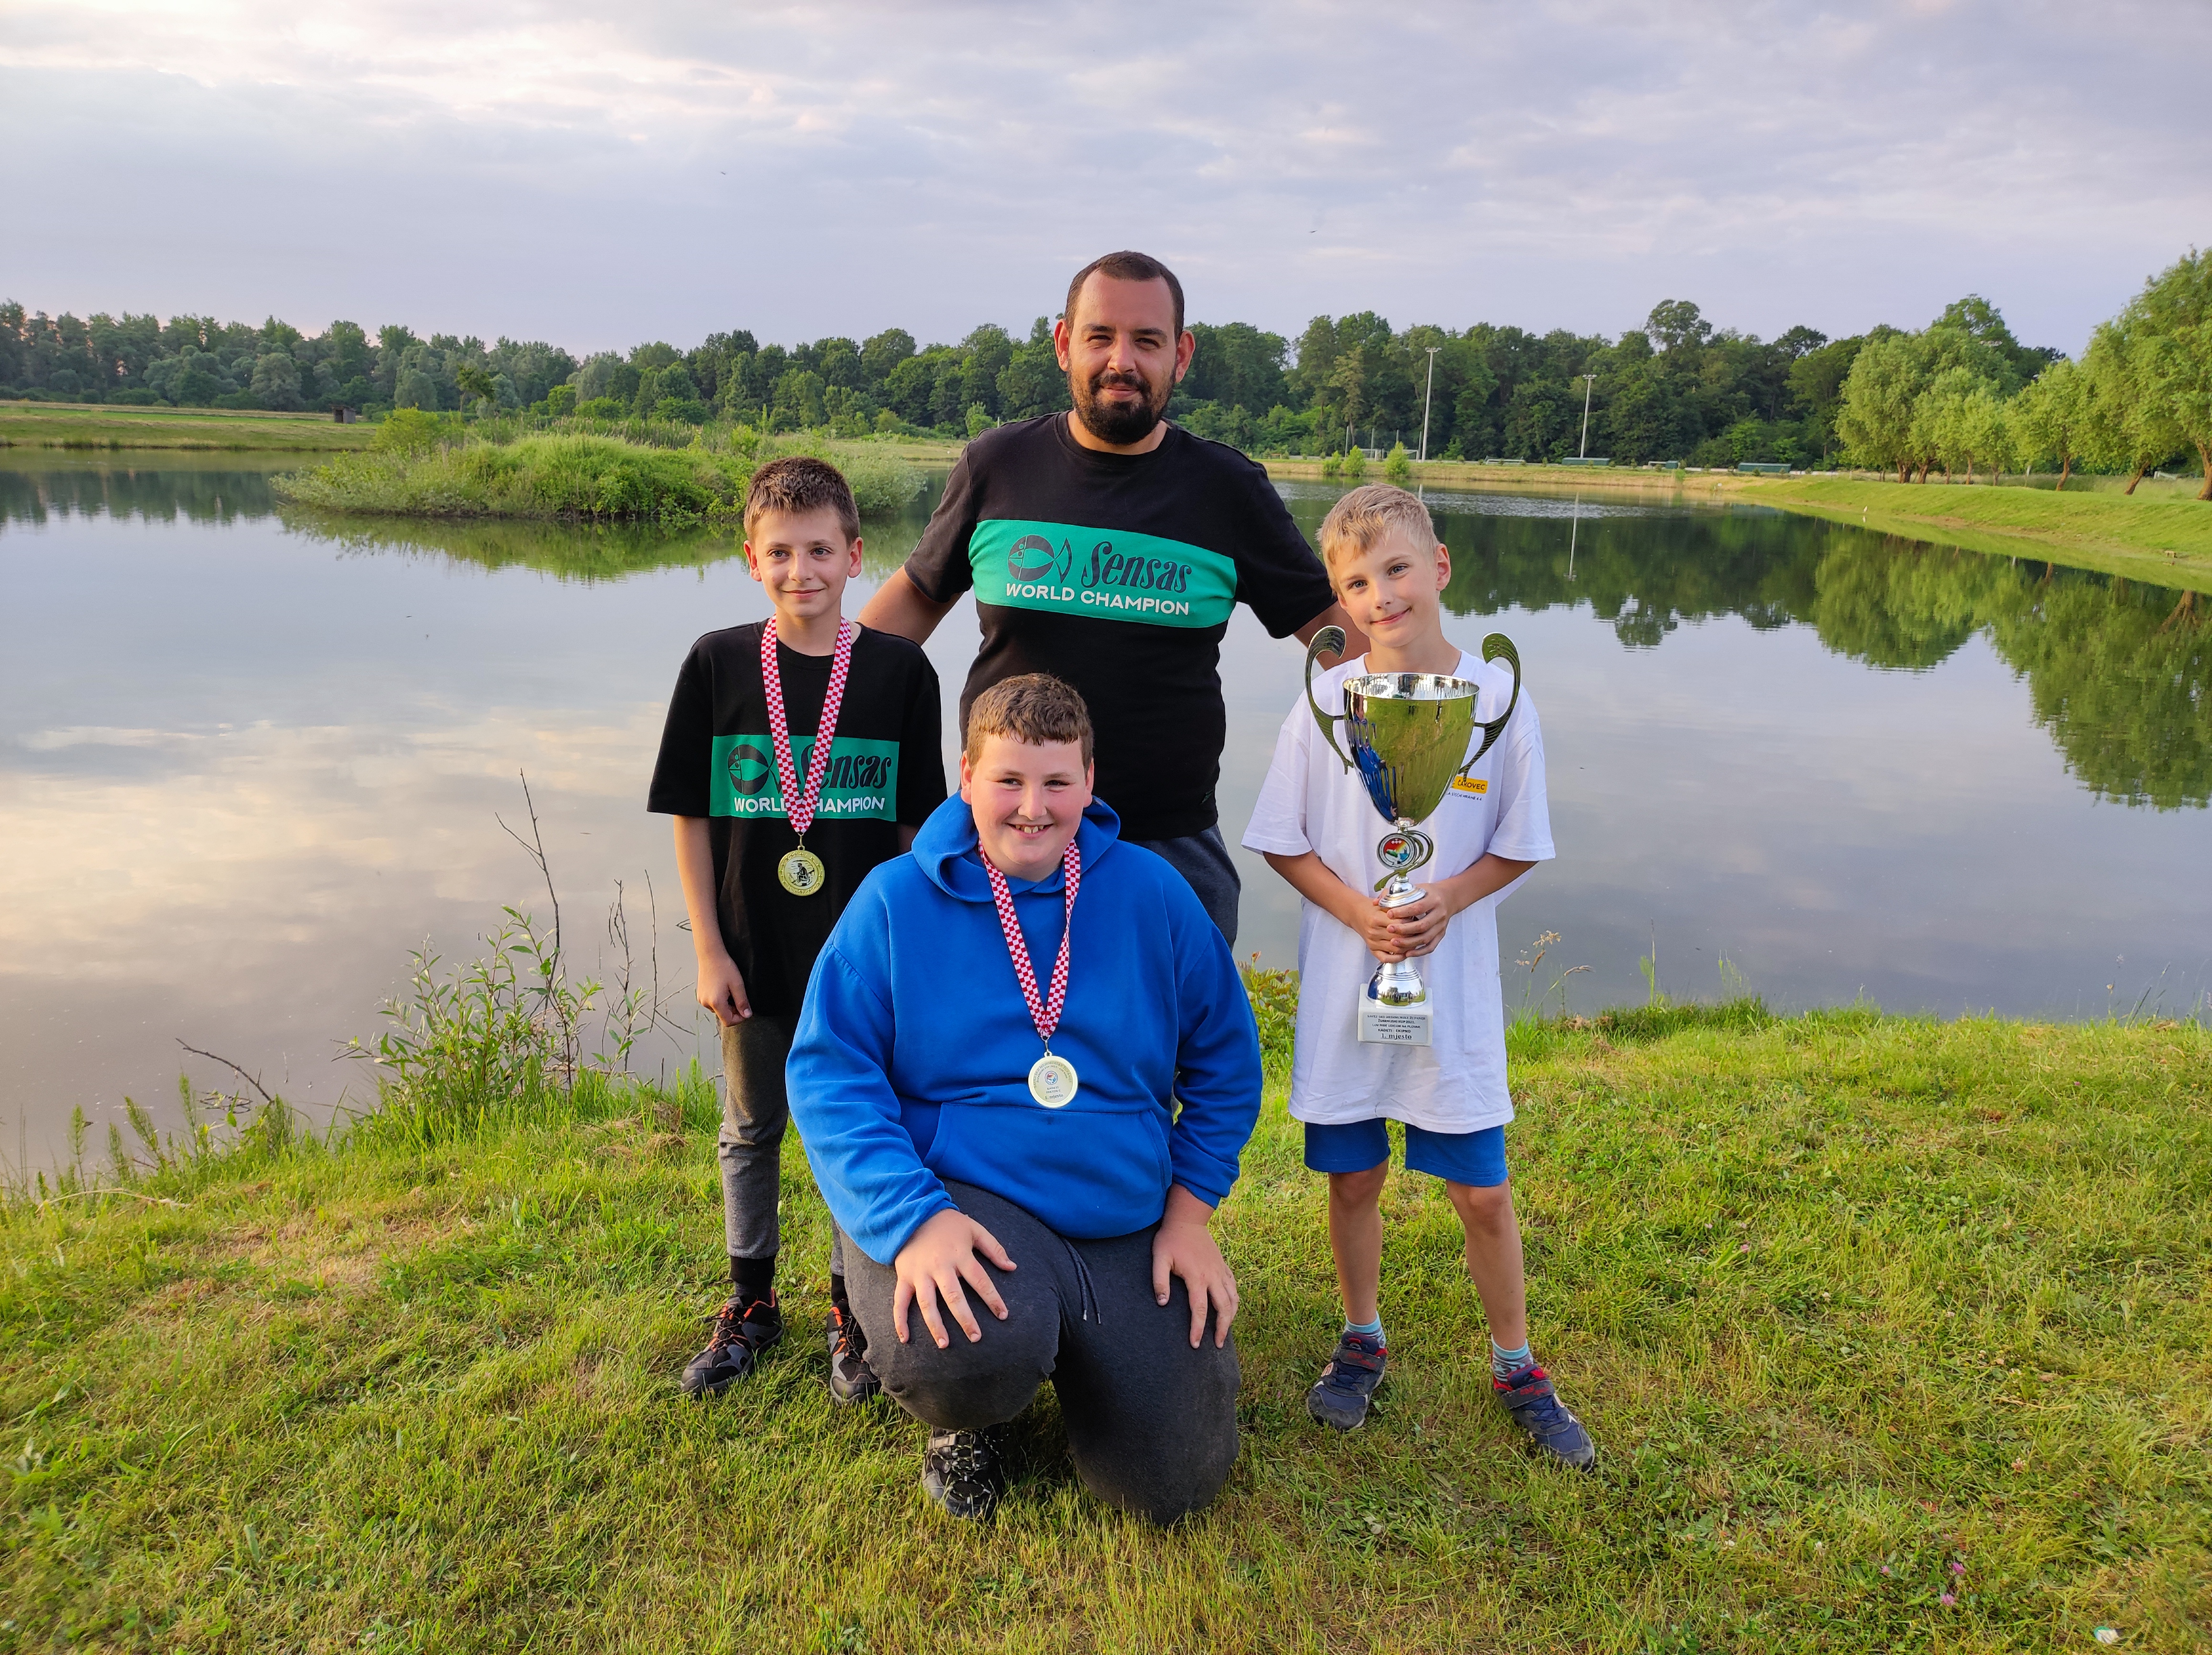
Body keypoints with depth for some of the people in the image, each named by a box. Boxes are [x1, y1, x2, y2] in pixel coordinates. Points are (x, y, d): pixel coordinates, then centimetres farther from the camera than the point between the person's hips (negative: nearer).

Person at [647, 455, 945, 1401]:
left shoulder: (899, 670, -7)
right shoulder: (718, 665, -5)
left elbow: (921, 823, -2)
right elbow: (691, 815, -1)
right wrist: (709, 950, -4)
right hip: (756, 955, 2)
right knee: (750, 1131, 17)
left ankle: (854, 1307, 31)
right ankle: (750, 1304, 36)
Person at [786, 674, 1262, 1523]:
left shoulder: (1154, 896, 1)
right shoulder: (895, 901, -5)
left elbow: (1224, 1063, 9)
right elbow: (829, 1071, -10)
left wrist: (1190, 1213, 2)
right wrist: (914, 1217, -24)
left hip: (1125, 1224, 3)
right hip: (956, 1191, -3)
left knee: (1172, 1482, -3)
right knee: (966, 1350, -37)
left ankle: (1063, 1345, 29)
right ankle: (967, 1418, 5)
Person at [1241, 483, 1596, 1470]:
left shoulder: (1498, 699, -5)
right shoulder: (1326, 702, -5)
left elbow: (1518, 848, 2)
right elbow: (1282, 842, 1)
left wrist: (1447, 899, -16)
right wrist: (1358, 911, -14)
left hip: (1456, 989, 0)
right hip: (1342, 981, 1)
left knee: (1481, 1189, 6)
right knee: (1352, 1178, 12)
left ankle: (1517, 1368, 28)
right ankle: (1361, 1341, 36)